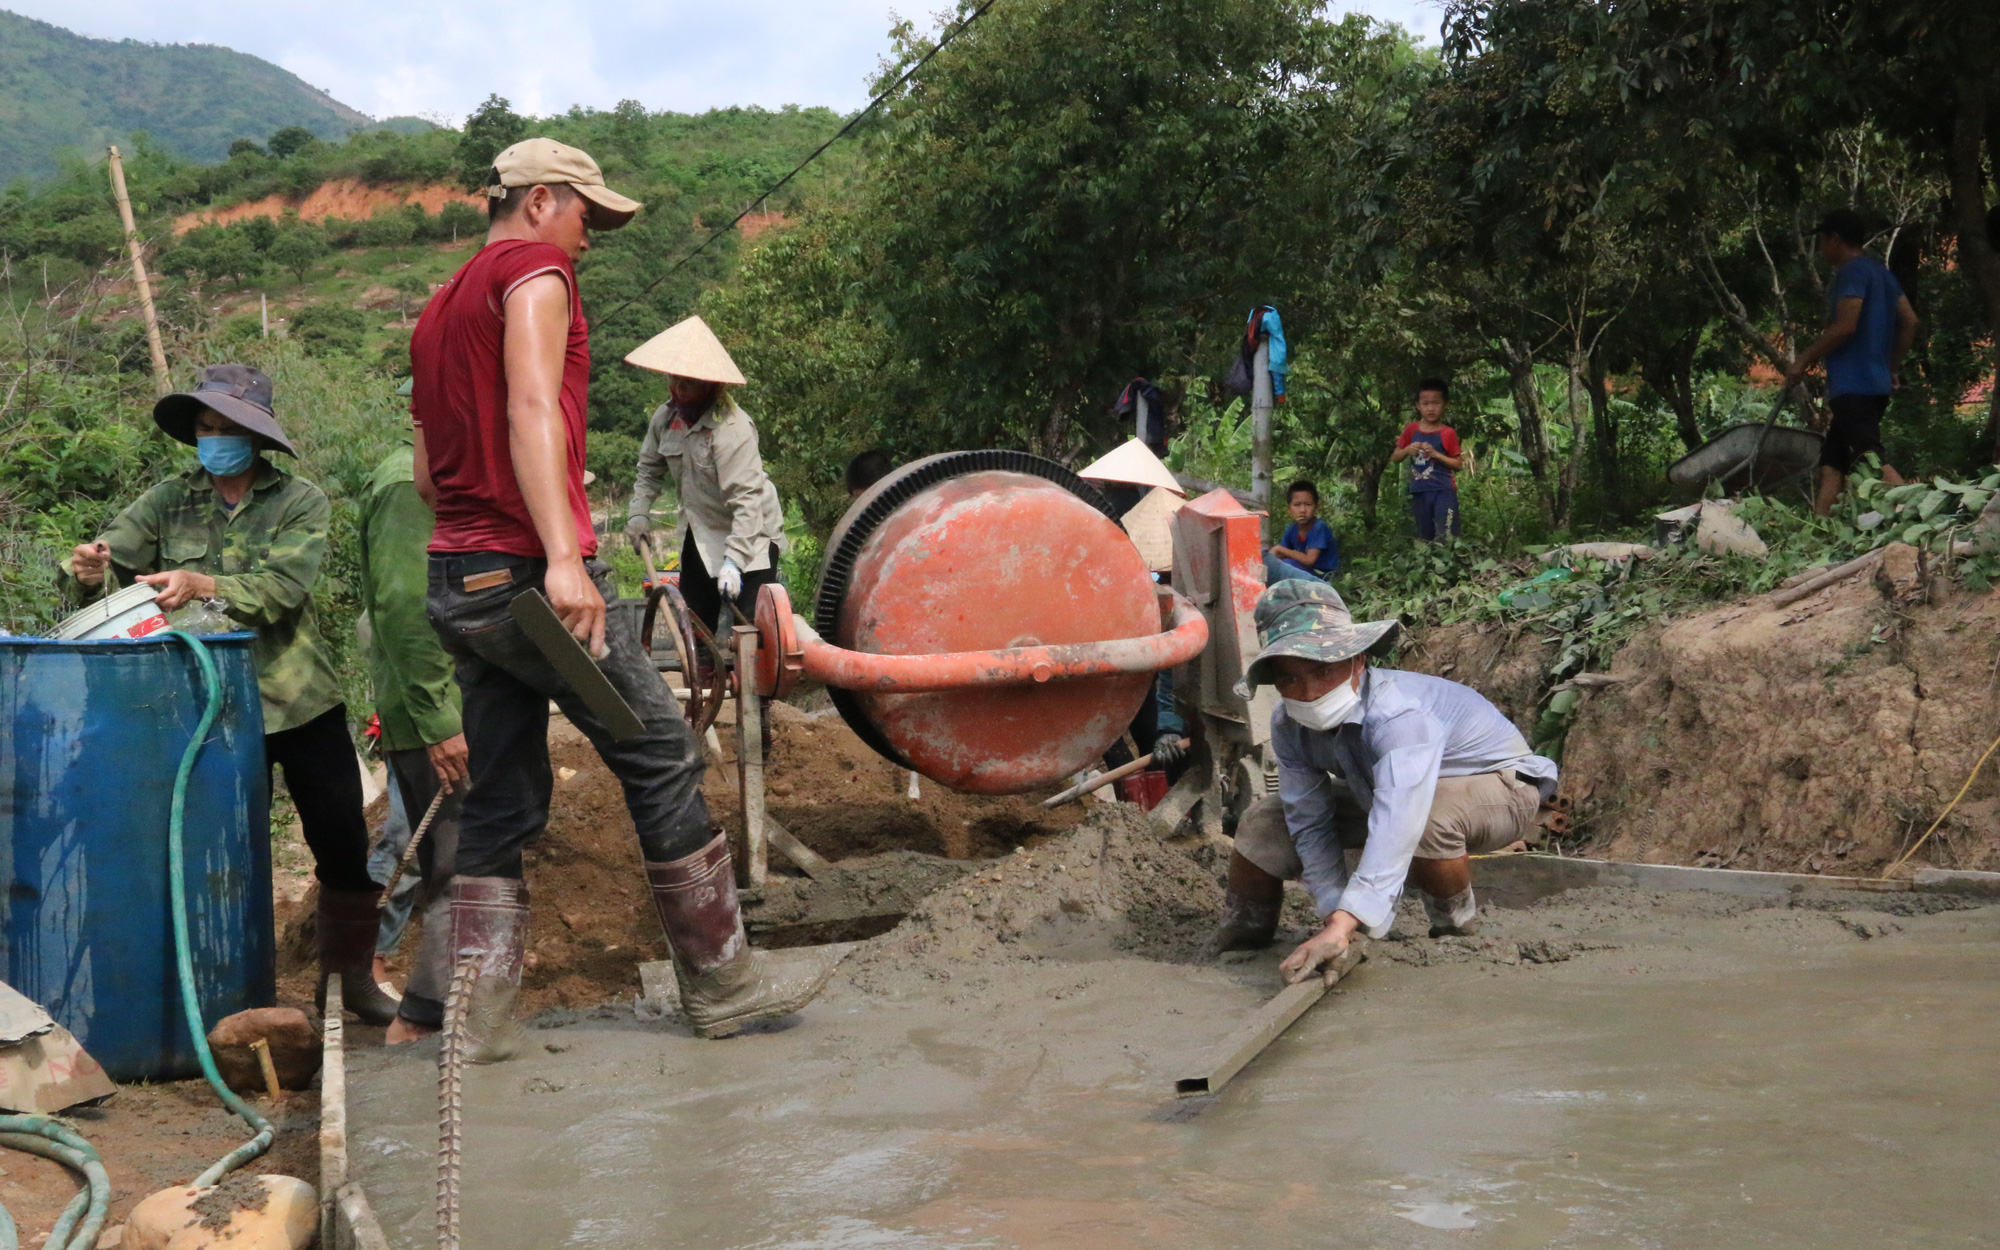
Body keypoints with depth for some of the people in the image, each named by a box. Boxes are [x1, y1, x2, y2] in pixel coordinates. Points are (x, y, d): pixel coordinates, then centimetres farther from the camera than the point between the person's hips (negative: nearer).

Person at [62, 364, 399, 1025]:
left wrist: (203, 586, -33)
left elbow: (282, 589, -18)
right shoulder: (169, 501, 5)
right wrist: (92, 574, -28)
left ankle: (350, 975, 22)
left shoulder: (301, 502, -4)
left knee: (344, 846, 4)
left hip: (299, 703, -1)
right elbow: (111, 564, -5)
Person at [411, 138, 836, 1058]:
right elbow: (532, 410, -21)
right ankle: (721, 979, 8)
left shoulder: (439, 309, 22)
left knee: (504, 795, 11)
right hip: (530, 572, -9)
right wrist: (562, 554, -31)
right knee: (661, 758, 0)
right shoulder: (534, 269, -4)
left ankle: (479, 1012, 9)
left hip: (456, 584, 9)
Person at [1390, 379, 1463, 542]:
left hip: (1443, 491, -4)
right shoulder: (1411, 430, 5)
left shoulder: (1448, 433, -5)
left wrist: (1436, 454, -17)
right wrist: (1407, 450, -9)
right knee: (1425, 538, 13)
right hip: (1419, 492, 4)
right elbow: (1394, 459, 11)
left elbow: (1458, 463, -6)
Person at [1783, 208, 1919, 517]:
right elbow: (1910, 322, 20)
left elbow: (1845, 326, -18)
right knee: (1831, 465, 9)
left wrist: (1804, 360, -10)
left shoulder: (1853, 271, -8)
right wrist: (1891, 368, 24)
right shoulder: (1881, 272, 20)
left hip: (1853, 386, -10)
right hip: (1876, 384, 10)